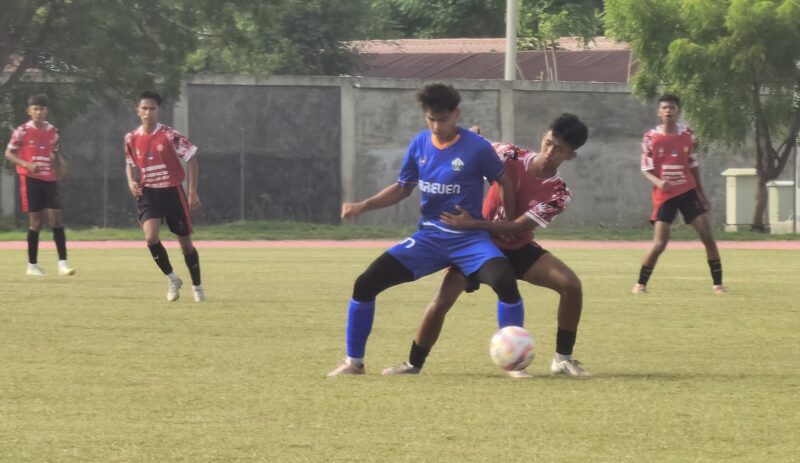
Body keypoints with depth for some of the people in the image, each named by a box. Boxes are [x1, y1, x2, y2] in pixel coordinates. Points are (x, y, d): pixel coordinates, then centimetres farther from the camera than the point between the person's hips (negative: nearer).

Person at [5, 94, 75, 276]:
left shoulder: (52, 131, 8)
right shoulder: (22, 131, -5)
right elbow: (9, 153, -4)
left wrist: (60, 165, -1)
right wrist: (27, 165, -18)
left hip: (49, 180, 3)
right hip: (30, 180, -3)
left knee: (56, 219, -5)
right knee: (36, 222, -2)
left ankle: (63, 263, -5)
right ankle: (32, 265, 9)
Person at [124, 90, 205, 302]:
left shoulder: (170, 135, -12)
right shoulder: (132, 139, 0)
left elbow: (191, 159, -7)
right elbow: (130, 163, 18)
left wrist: (193, 192, -11)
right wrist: (131, 181, -3)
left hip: (172, 191, -2)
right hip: (148, 194, 2)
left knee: (185, 242, 6)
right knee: (150, 238, -19)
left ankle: (197, 286, 24)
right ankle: (172, 279, 3)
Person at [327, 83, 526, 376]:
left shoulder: (477, 148, -13)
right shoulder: (419, 144, 0)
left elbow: (504, 182, 2)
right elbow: (402, 188, 13)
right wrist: (363, 206, 0)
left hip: (470, 238, -4)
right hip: (429, 236, 4)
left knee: (504, 281, -33)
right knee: (365, 284, -9)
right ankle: (354, 362, 7)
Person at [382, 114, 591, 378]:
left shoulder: (558, 195, -18)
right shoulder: (510, 156, -16)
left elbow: (516, 227, -25)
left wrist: (473, 224, -34)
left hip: (518, 249, 1)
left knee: (571, 285, -19)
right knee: (442, 301, -15)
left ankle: (563, 359, -5)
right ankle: (413, 364, 6)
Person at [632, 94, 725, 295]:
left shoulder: (687, 135, 3)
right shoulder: (651, 138, -5)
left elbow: (694, 165, 13)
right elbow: (646, 169, -5)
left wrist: (701, 193, 15)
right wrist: (658, 182, -25)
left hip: (688, 192, 3)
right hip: (664, 196, -3)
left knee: (708, 237, -3)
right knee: (659, 244, -10)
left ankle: (717, 284, 5)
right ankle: (641, 284, 6)